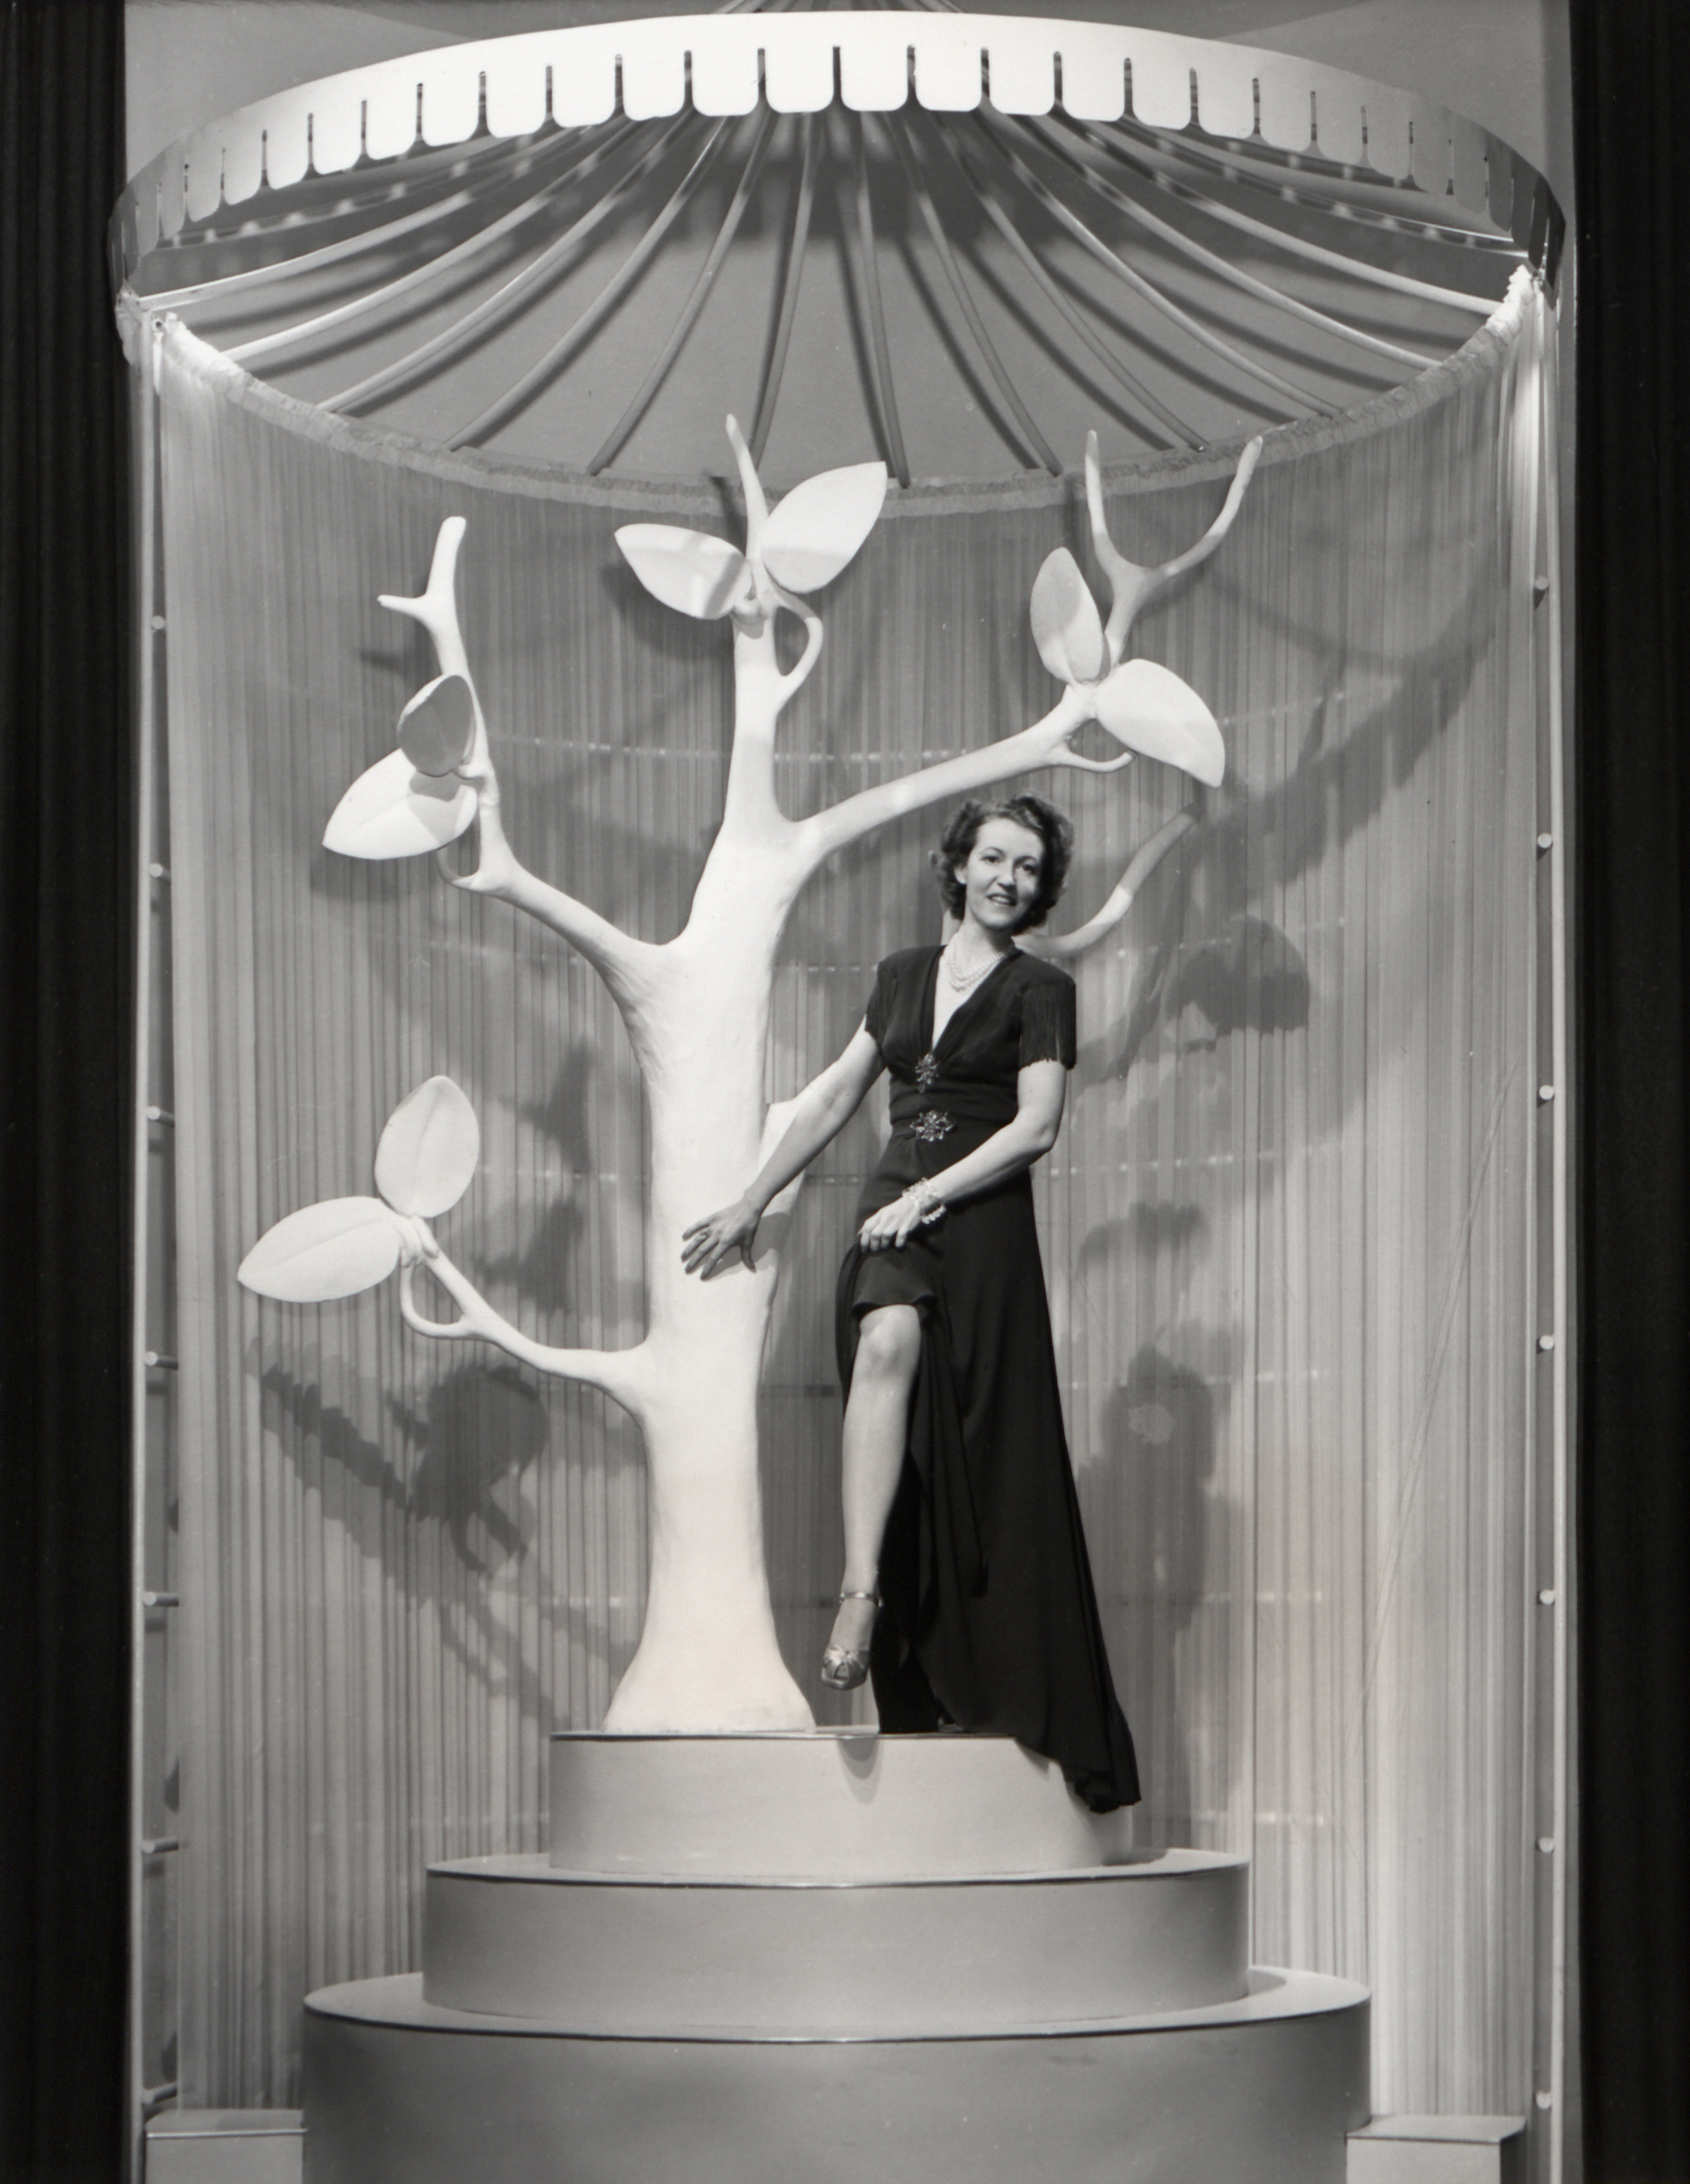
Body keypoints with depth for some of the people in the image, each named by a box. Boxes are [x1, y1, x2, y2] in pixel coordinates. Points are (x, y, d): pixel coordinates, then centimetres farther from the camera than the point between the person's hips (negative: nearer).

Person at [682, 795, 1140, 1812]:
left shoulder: (1040, 990, 4)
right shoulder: (904, 975, 19)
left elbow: (1037, 1127, -6)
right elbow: (837, 1097, 24)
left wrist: (925, 1196, -13)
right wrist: (754, 1203, 26)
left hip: (981, 1223, -3)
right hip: (891, 1217, 3)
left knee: (980, 1457, -15)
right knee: (887, 1347, -26)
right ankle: (863, 1588, -36)